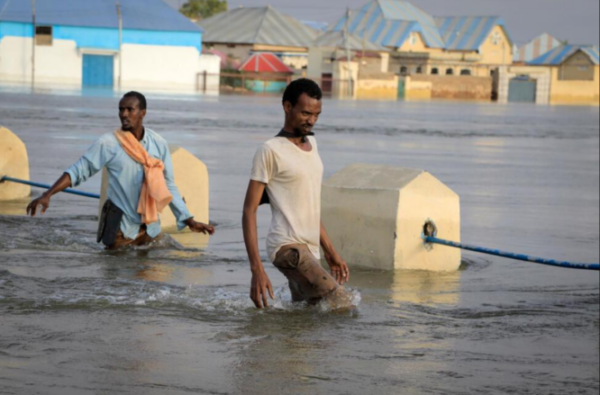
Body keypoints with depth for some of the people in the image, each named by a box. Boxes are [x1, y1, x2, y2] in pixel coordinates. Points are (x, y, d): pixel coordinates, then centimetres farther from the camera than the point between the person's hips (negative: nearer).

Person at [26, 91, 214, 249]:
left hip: (150, 226, 3)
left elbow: (168, 186, 7)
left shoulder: (158, 144, -1)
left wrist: (189, 221, 5)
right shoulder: (108, 143, -10)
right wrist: (47, 195, -21)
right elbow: (78, 171, -10)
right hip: (120, 225, -3)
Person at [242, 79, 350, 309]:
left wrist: (331, 253, 22)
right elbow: (250, 210, -10)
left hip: (310, 250, 9)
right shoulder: (271, 151, -7)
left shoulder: (311, 143, 18)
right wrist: (256, 268, -18)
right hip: (288, 247, -9)